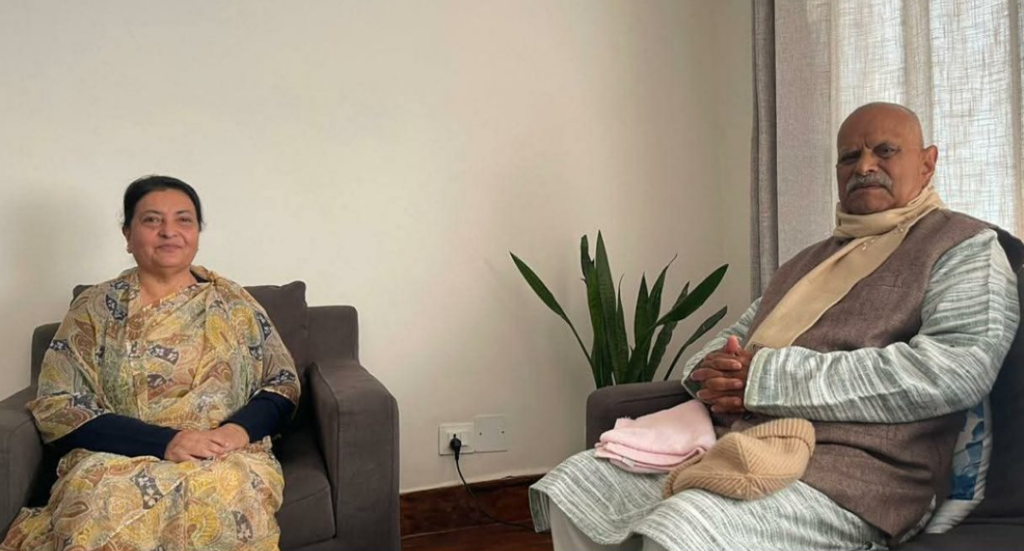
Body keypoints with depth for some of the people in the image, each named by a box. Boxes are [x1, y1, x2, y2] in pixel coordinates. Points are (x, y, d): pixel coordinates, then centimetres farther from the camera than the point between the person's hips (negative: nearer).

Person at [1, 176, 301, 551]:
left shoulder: (233, 302, 11)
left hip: (226, 457, 1)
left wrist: (242, 427, -12)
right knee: (109, 503, -36)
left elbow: (284, 382, 12)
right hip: (117, 457, 0)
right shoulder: (95, 307, 6)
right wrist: (164, 442, -16)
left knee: (225, 494, -36)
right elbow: (56, 407, -2)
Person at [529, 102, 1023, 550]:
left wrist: (770, 376, -16)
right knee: (573, 489, -3)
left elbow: (960, 370, -15)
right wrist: (713, 375, -2)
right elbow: (730, 341, 27)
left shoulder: (967, 247, 4)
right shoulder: (806, 262, 27)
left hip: (850, 470, -7)